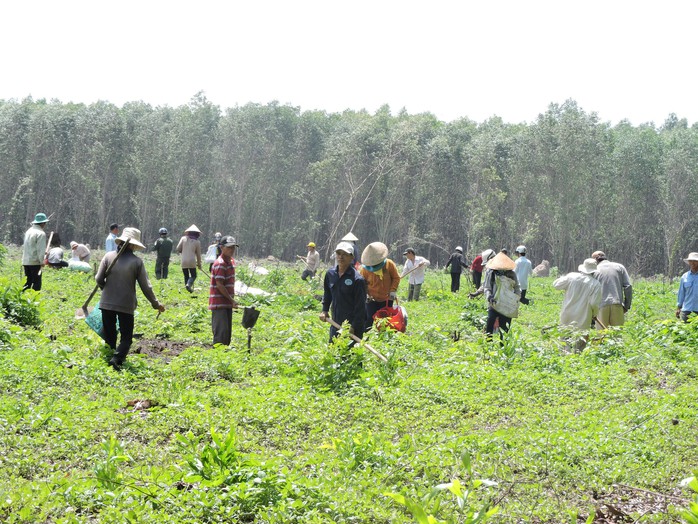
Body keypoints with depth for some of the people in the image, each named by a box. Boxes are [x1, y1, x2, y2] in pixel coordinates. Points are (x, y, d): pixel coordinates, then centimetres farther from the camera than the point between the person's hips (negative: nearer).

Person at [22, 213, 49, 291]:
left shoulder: (28, 231, 13)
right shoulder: (41, 233, -12)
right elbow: (40, 249, -17)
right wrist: (42, 261, -13)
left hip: (26, 261, 8)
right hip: (35, 262, -8)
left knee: (28, 282, 14)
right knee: (36, 283, -3)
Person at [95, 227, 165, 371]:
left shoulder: (109, 256, -4)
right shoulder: (137, 262, -8)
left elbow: (99, 279, -3)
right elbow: (145, 286, -5)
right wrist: (156, 304, 7)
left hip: (107, 303, 2)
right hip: (126, 305, -2)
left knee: (109, 336, 16)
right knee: (126, 337, 7)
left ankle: (109, 358, 19)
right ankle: (117, 358, -16)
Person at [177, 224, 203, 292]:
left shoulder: (183, 238, 6)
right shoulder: (197, 242, 4)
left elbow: (178, 249, 3)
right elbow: (198, 254, 8)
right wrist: (199, 264, 19)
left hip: (184, 261, 2)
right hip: (192, 261, -2)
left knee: (186, 276, 14)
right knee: (193, 276, 4)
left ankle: (187, 286, 6)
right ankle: (189, 284, -21)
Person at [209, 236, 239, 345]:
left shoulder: (231, 261, 13)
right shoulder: (220, 264, -15)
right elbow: (219, 285, -19)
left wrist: (232, 300, 14)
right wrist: (232, 300, -16)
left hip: (227, 303, 9)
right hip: (219, 303, -9)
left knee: (227, 332, 11)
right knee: (221, 332, -11)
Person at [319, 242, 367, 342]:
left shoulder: (357, 279, -16)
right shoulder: (330, 273, 3)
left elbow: (360, 307, -14)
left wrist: (354, 326, -16)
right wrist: (325, 310, 12)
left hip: (352, 324, -6)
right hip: (336, 322, 6)